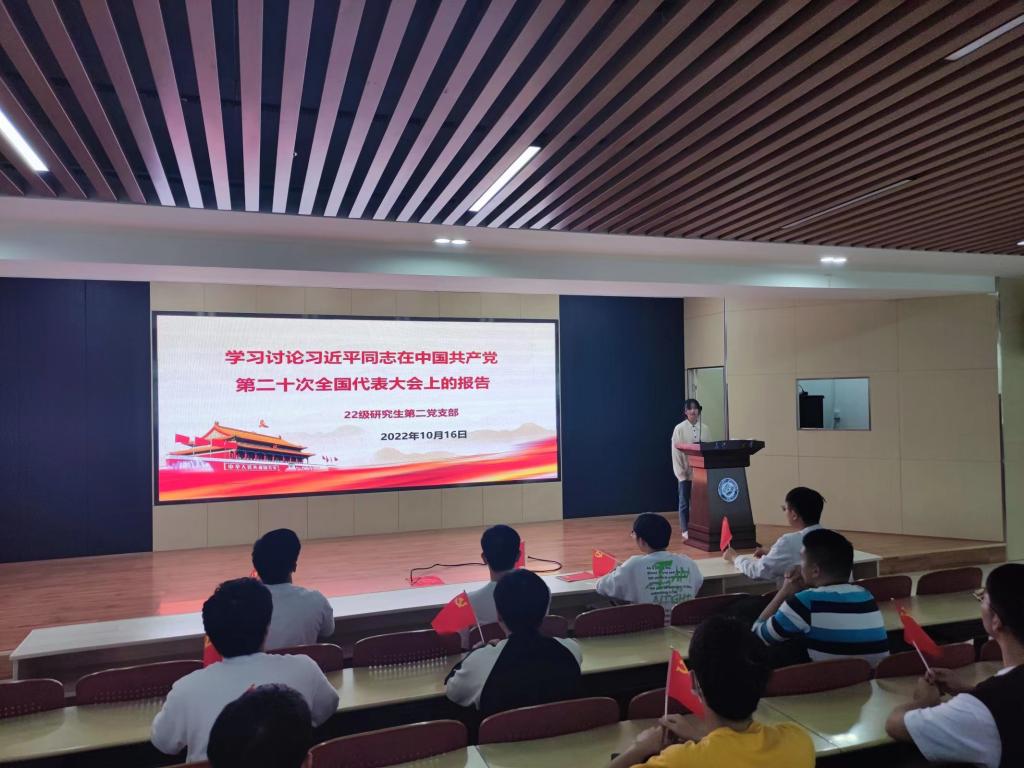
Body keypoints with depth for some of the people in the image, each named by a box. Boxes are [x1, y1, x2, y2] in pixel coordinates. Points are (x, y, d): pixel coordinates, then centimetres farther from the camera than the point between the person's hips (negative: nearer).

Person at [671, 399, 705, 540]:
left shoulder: (704, 428, 3)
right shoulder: (679, 429, -5)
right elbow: (676, 452, -5)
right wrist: (681, 474, -9)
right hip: (685, 472, -2)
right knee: (684, 503, 5)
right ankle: (686, 531, 12)